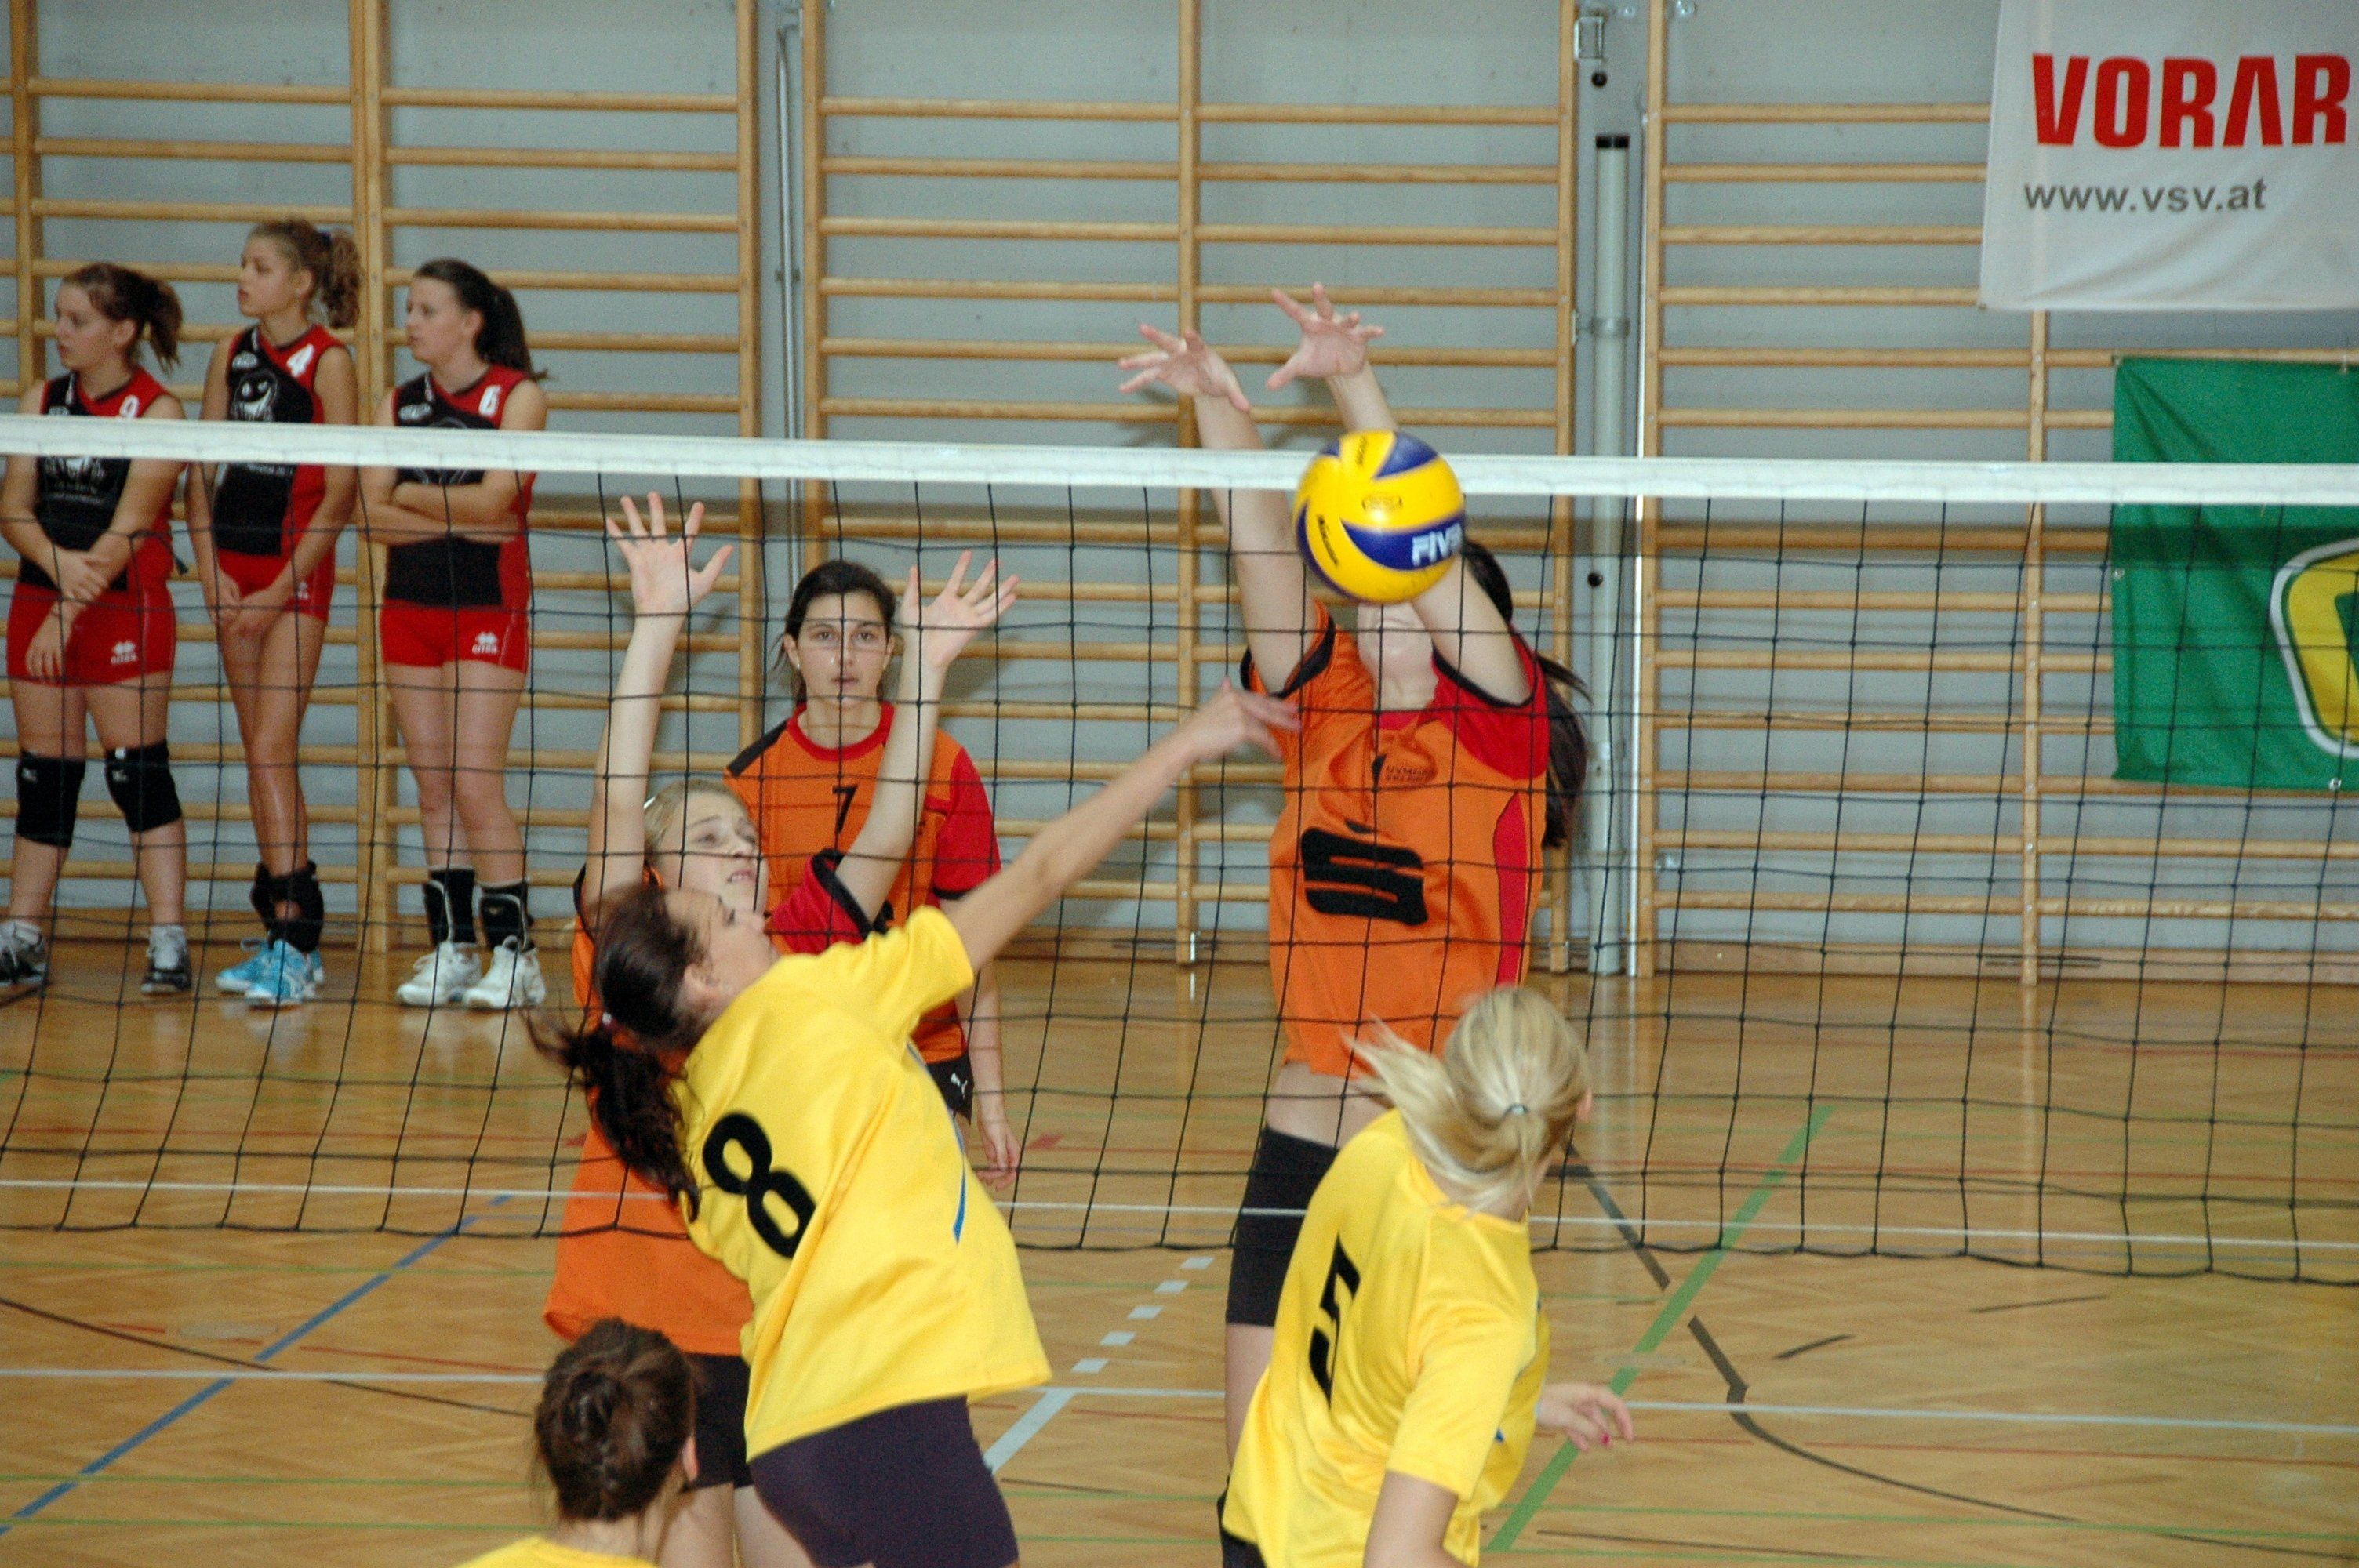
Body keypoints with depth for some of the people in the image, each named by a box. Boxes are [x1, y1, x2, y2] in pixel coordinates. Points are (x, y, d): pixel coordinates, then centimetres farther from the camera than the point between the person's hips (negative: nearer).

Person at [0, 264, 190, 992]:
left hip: (125, 607, -5)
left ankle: (168, 942, -5)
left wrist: (71, 611, -18)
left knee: (138, 769, -6)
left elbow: (127, 528, -13)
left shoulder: (157, 412, -6)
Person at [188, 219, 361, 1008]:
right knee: (262, 758, 9)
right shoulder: (232, 356, 10)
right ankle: (287, 933, 16)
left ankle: (292, 946, -16)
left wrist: (281, 591, -12)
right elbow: (202, 471, 12)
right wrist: (211, 573, 0)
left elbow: (339, 495, -9)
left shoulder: (328, 362, -8)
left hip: (296, 569, -7)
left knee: (271, 752, -14)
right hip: (233, 566, 7)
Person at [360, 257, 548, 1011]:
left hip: (489, 608, -5)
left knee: (475, 783, -11)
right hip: (410, 606, 5)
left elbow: (493, 497, -16)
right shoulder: (399, 404, 9)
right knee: (433, 787, 5)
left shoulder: (518, 397, -4)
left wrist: (412, 496, -6)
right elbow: (374, 515, 0)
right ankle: (451, 949, 9)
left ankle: (514, 953, -6)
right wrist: (456, 520, -13)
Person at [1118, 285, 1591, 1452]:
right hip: (1305, 1142, 4)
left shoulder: (1500, 741, -5)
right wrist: (1220, 410, -19)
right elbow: (1266, 556, -4)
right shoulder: (1323, 718, 6)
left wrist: (1355, 385, -24)